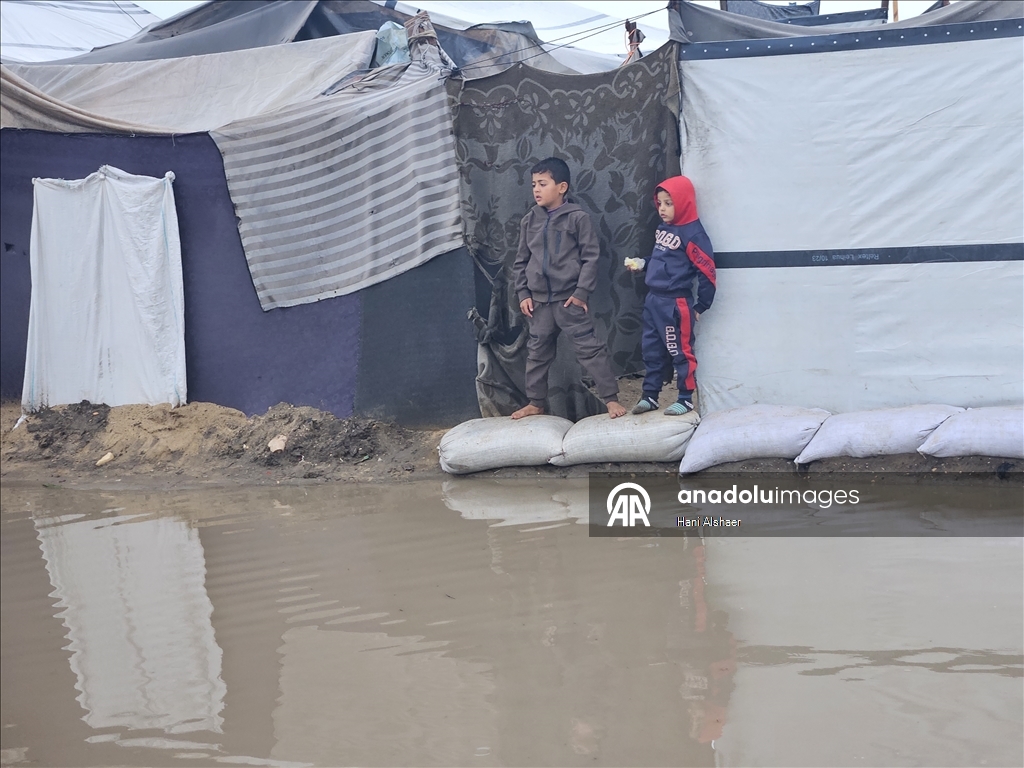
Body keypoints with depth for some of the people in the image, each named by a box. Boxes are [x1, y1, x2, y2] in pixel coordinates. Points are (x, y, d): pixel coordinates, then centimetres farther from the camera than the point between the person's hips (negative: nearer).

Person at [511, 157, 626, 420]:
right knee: (537, 352, 13)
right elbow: (520, 262, 11)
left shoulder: (577, 218, -7)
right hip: (539, 300, 5)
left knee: (589, 347, -4)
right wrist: (523, 294, 3)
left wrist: (582, 292, -13)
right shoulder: (529, 221, 6)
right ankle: (535, 403, 25)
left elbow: (591, 257, -8)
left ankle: (611, 398, 3)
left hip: (570, 298, -5)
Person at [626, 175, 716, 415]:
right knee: (651, 351, 13)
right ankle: (650, 395, 23)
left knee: (680, 352, 1)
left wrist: (701, 306, -9)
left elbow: (707, 271, -13)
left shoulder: (692, 233, -14)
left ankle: (686, 399, 11)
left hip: (676, 304, -8)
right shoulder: (662, 229, 10)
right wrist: (640, 264, 7)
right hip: (653, 300, 8)